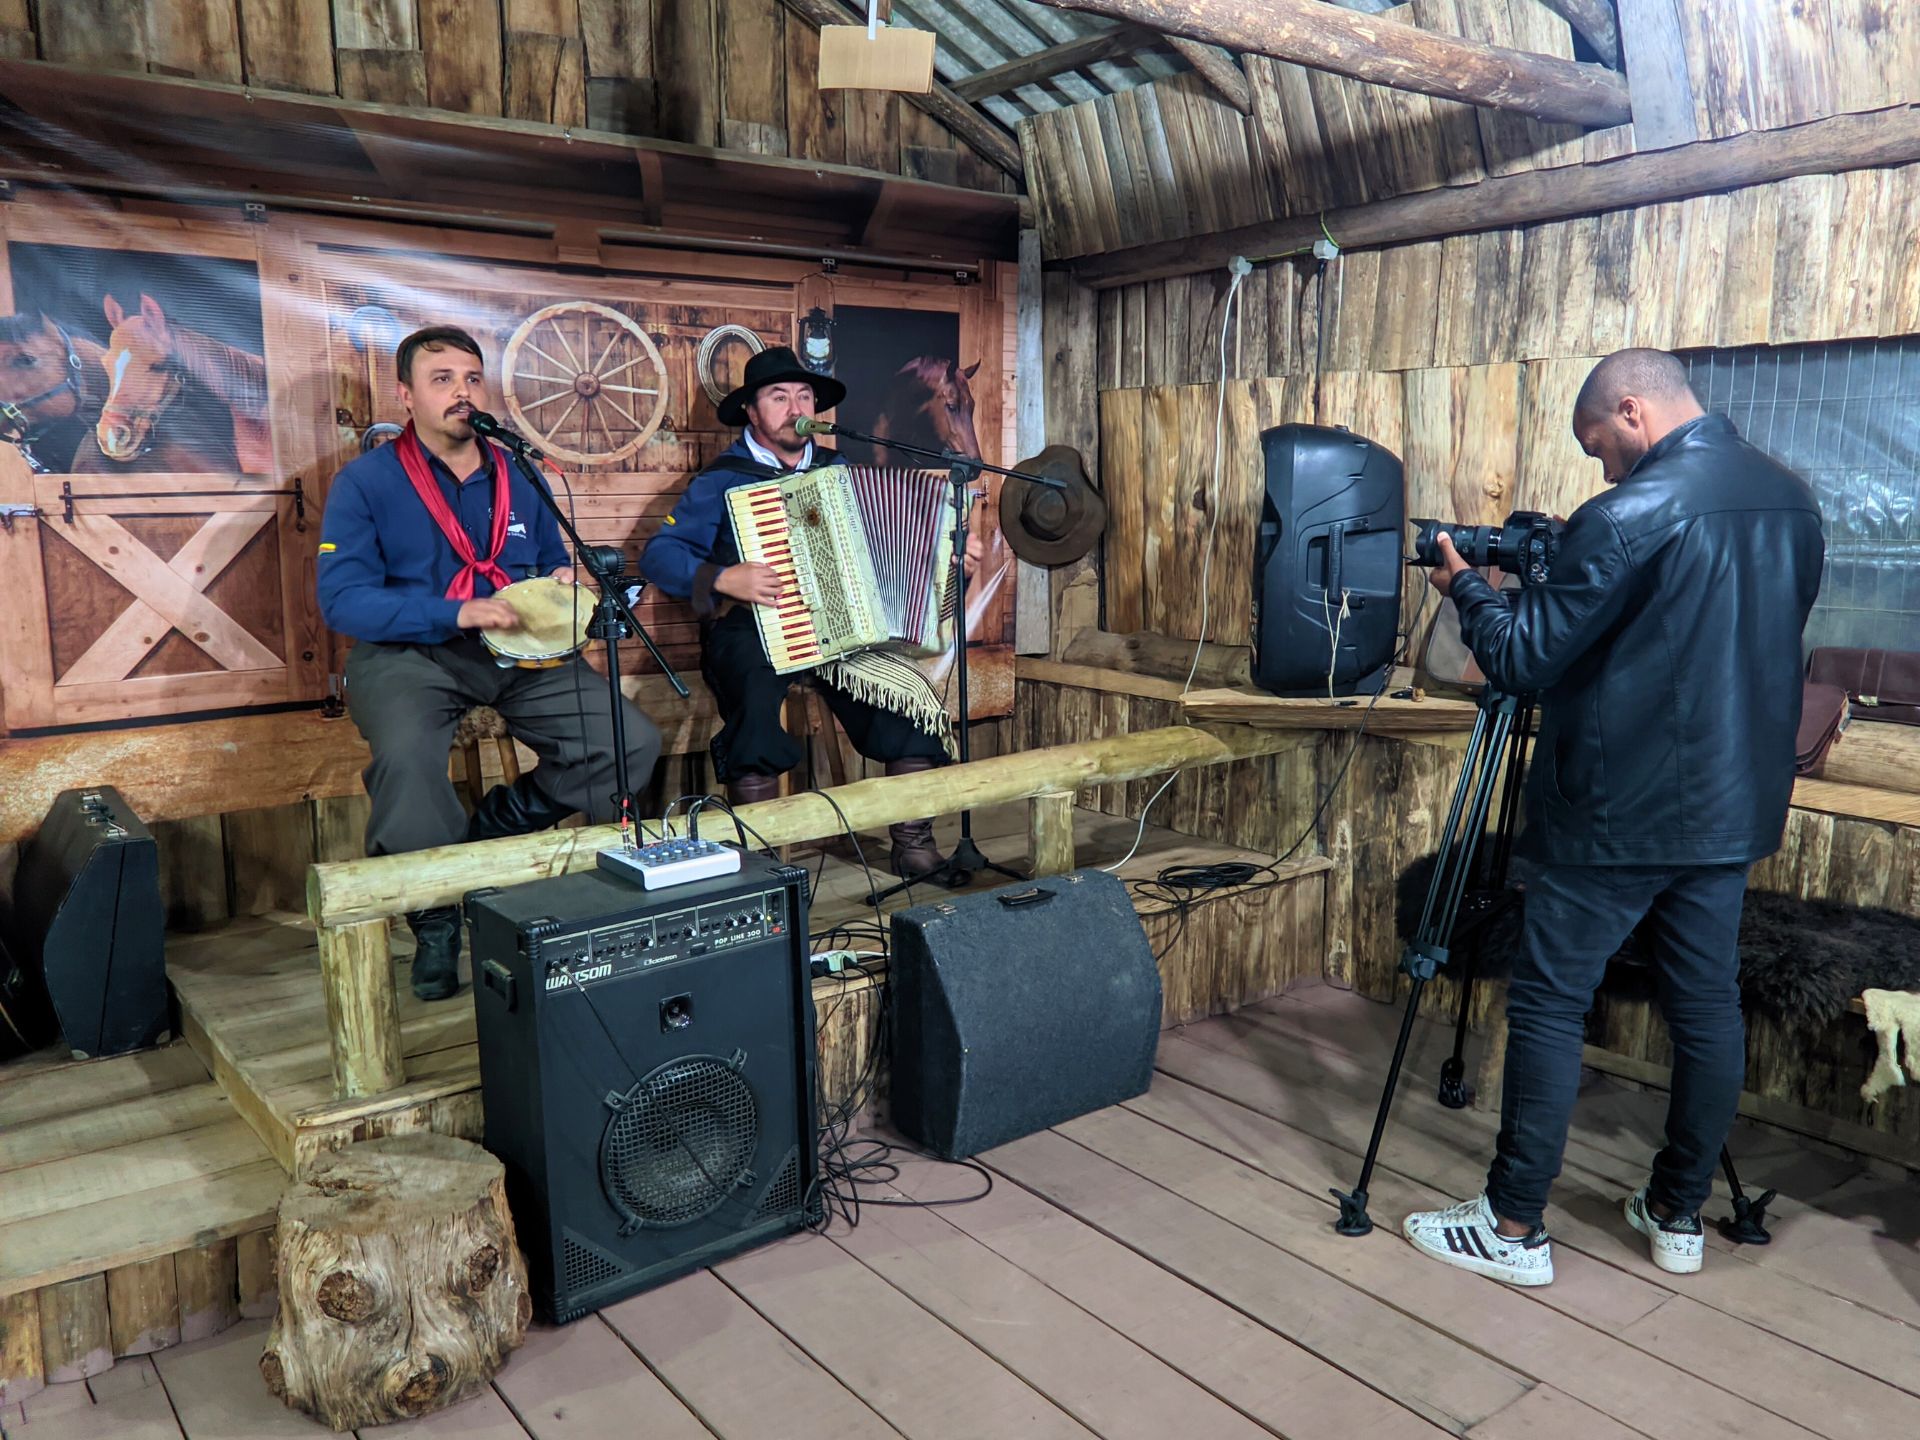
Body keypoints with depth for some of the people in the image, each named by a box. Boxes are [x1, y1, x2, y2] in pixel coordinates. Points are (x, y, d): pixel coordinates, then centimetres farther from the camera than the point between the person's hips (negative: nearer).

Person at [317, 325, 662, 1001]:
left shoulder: (520, 480, 13)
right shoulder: (365, 482, -2)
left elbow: (555, 564, 24)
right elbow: (342, 598, -11)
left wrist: (563, 585, -2)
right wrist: (457, 613, -23)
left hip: (518, 652, 4)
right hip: (407, 653, -4)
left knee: (634, 743, -14)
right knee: (408, 761, -36)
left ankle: (491, 831, 5)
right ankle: (436, 919, -7)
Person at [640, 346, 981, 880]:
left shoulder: (839, 472, 15)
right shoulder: (722, 480, 3)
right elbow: (659, 554, -4)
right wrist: (723, 578, -21)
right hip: (749, 629, -3)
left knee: (910, 695, -22)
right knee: (757, 698, -36)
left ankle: (915, 848, -13)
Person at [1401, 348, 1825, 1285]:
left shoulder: (1629, 518, -19)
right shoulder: (1792, 501, 7)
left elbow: (1521, 659, -16)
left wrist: (1466, 586, 2)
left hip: (1617, 817, -8)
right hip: (1735, 807, 8)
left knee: (1548, 1007, 2)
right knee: (1707, 1005, 15)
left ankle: (1514, 1227, 10)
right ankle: (1680, 1215, 28)